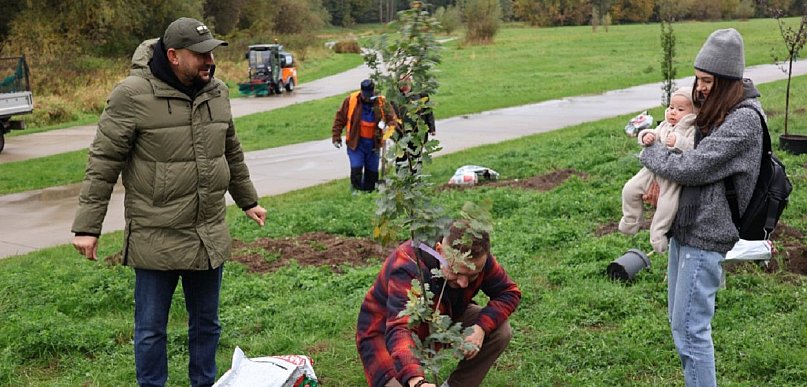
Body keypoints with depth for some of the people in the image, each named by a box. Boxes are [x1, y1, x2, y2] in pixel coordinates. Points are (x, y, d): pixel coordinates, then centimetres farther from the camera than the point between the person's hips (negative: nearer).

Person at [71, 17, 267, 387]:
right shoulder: (133, 94, -15)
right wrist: (87, 226, -12)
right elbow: (103, 162, -11)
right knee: (151, 329, 8)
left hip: (209, 237, 5)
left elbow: (231, 152, 18)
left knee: (206, 323, 18)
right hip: (156, 240, -5)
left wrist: (248, 200, 25)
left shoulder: (216, 92, 4)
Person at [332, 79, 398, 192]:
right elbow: (339, 118, 0)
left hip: (373, 143, 2)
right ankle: (356, 190, -1)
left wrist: (387, 126, -23)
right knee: (356, 168, -13)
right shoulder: (351, 100, -8)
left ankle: (369, 191, 23)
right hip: (355, 142, -2)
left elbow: (392, 118, 0)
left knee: (372, 170, 9)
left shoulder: (381, 102, -4)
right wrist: (336, 137, -2)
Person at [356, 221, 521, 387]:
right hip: (385, 331, -5)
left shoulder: (477, 259, -22)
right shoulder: (408, 268, -39)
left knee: (500, 332, -14)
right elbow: (398, 330, -50)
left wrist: (482, 327, -28)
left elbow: (509, 292, -9)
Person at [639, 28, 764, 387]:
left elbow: (691, 168, -22)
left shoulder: (744, 119, -17)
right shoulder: (713, 111, 11)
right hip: (684, 226, 9)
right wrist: (660, 180, -4)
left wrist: (649, 153, -4)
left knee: (689, 329, -5)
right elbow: (684, 153, 18)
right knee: (679, 321, 17)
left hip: (704, 235, -9)